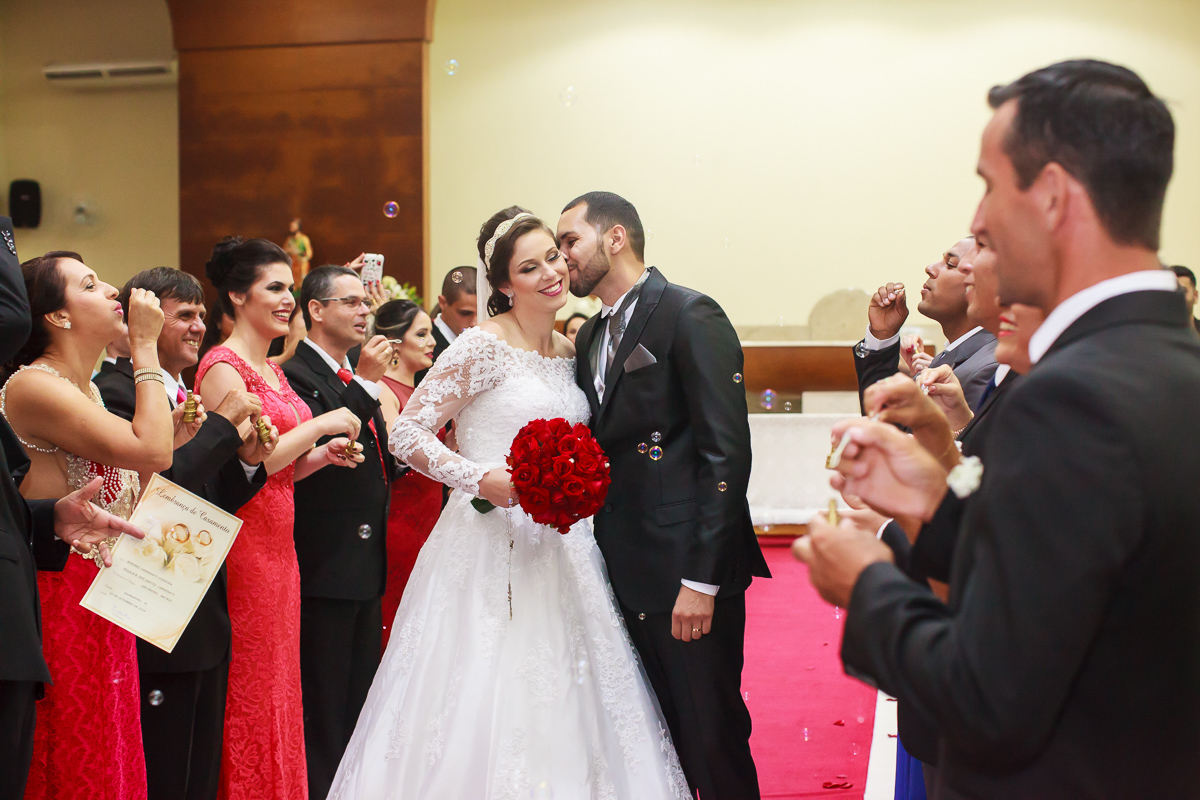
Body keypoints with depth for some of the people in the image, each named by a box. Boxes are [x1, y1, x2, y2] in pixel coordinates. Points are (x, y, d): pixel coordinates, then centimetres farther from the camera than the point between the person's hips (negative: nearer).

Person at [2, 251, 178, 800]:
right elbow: (152, 452, -23)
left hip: (104, 603, 9)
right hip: (62, 603, -9)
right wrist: (144, 347, -14)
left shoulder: (87, 390, 14)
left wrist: (172, 431, 1)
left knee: (108, 755, 13)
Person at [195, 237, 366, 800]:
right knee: (249, 691, -1)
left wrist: (323, 455, 2)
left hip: (277, 542, 9)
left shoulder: (273, 369, 15)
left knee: (278, 685, 12)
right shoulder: (223, 367, -12)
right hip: (243, 540, -9)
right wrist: (321, 425, -13)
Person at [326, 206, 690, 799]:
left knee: (561, 701, 7)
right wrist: (480, 478, -20)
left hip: (559, 547, 6)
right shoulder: (484, 346, -8)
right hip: (492, 545, -6)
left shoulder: (571, 352, 12)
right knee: (484, 702, -5)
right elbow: (405, 432, -10)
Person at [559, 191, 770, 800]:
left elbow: (726, 453, -15)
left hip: (687, 570, -7)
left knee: (712, 742, 0)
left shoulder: (690, 316, -8)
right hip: (623, 569, 7)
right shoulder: (591, 335, 16)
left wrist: (702, 579, -19)